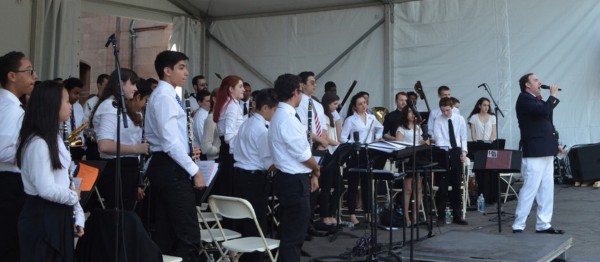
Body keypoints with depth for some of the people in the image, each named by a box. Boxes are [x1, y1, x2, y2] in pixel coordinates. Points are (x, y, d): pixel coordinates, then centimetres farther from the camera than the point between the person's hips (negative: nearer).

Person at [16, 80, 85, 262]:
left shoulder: (55, 138, 12)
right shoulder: (37, 143, -20)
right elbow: (46, 190, -26)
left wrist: (77, 215, 8)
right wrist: (74, 197, -8)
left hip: (59, 215, 9)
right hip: (42, 218, -9)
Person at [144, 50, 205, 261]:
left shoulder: (162, 95, 17)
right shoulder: (165, 96, -13)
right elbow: (171, 142, -20)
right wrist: (194, 170, -17)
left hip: (163, 167, 10)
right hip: (172, 169, -10)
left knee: (166, 233, 13)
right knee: (189, 235, -10)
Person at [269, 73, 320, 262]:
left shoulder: (281, 115, 13)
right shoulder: (288, 118, -19)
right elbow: (303, 154, -17)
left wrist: (310, 173, 12)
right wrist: (316, 170, 1)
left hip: (290, 179, 11)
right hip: (294, 181, -11)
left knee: (289, 232, 18)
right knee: (294, 234, -3)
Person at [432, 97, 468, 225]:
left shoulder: (460, 119, 4)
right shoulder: (438, 121, -2)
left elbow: (463, 137, 8)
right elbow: (438, 137, -12)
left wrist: (464, 151, -5)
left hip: (457, 152, 2)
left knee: (457, 185, 8)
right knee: (443, 185, -1)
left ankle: (457, 215, 16)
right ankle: (440, 215, 6)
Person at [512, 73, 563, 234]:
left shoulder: (537, 100, 20)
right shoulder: (524, 99, -9)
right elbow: (544, 111, -24)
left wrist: (555, 143, 19)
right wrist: (553, 96, -9)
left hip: (545, 151, 10)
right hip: (534, 152, -10)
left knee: (547, 190, 11)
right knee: (530, 189, -9)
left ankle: (543, 224, 17)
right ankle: (518, 226, -4)